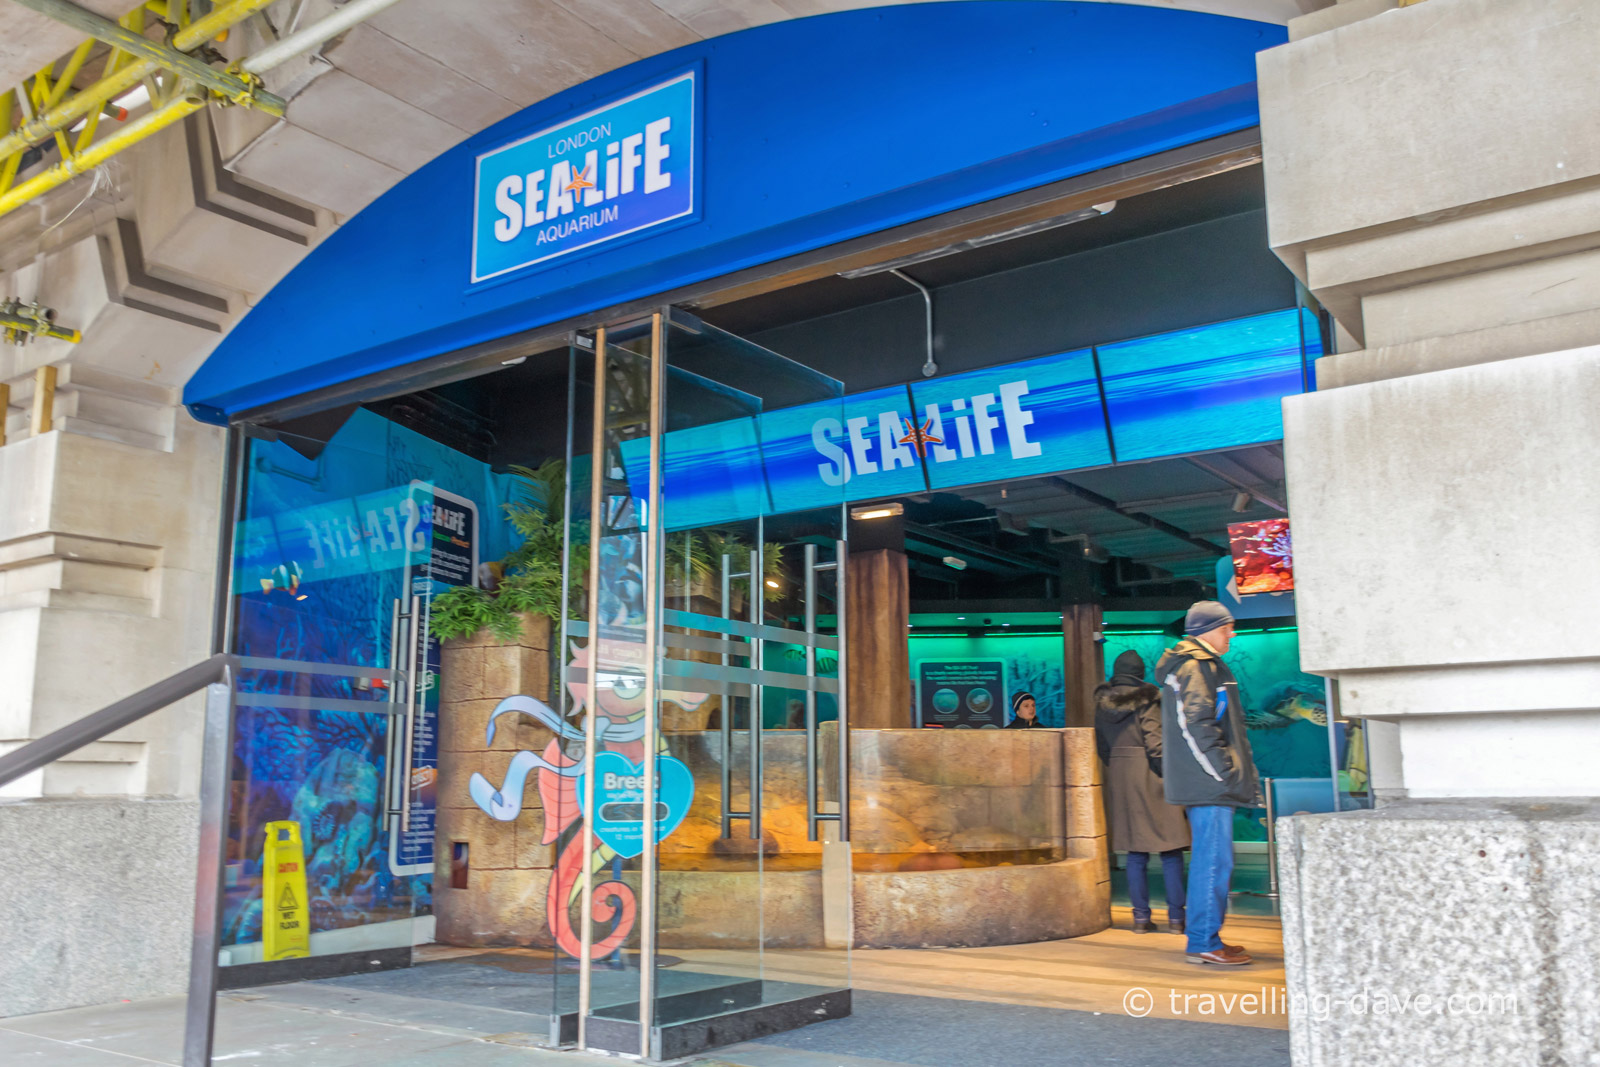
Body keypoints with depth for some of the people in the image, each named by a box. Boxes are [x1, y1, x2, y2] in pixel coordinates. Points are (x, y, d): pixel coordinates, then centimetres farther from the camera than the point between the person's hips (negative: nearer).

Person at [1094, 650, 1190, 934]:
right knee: (1170, 850, 3)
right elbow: (1155, 744, -14)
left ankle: (1141, 916, 9)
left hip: (1119, 780, 5)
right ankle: (1176, 916, 3)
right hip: (1149, 776, -5)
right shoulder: (1146, 700, -10)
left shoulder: (1103, 704, 7)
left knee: (1136, 852, 10)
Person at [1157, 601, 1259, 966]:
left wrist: (1234, 769, 20)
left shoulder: (1204, 665, 22)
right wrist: (1223, 771, -19)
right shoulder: (1194, 667, -12)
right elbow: (1195, 726, -21)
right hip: (1209, 785, -11)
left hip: (1210, 783, 11)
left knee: (1211, 860, 14)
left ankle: (1204, 939, 20)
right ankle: (1204, 943, -3)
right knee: (1214, 859, -8)